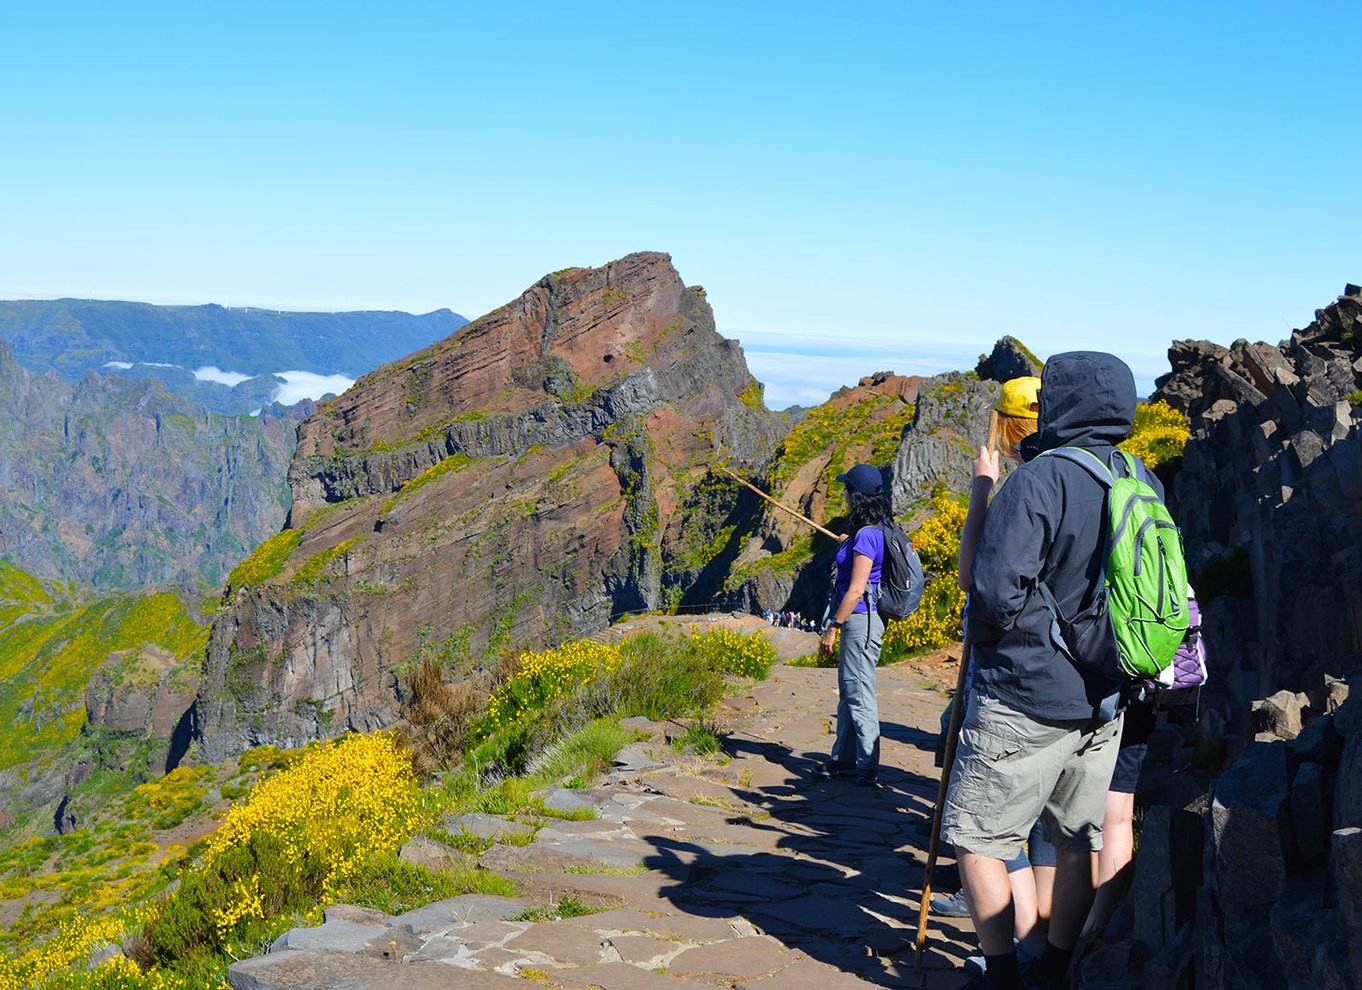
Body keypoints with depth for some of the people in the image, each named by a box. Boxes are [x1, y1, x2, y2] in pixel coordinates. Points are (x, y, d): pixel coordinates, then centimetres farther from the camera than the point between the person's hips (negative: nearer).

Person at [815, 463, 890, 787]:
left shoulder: (866, 536, -19)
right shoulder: (876, 530, 10)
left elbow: (856, 591, -21)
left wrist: (832, 627, -16)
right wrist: (847, 545, 29)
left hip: (861, 620, -10)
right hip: (859, 620, 10)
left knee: (859, 694, -4)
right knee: (848, 691, 18)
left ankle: (868, 769, 1)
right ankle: (844, 760, 28)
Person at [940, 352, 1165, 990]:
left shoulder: (1040, 479, -17)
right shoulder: (1145, 484, 5)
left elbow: (995, 590, -22)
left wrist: (988, 635, -3)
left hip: (1026, 697, -7)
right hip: (1106, 700, 7)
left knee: (977, 838, 6)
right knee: (1078, 840, 17)